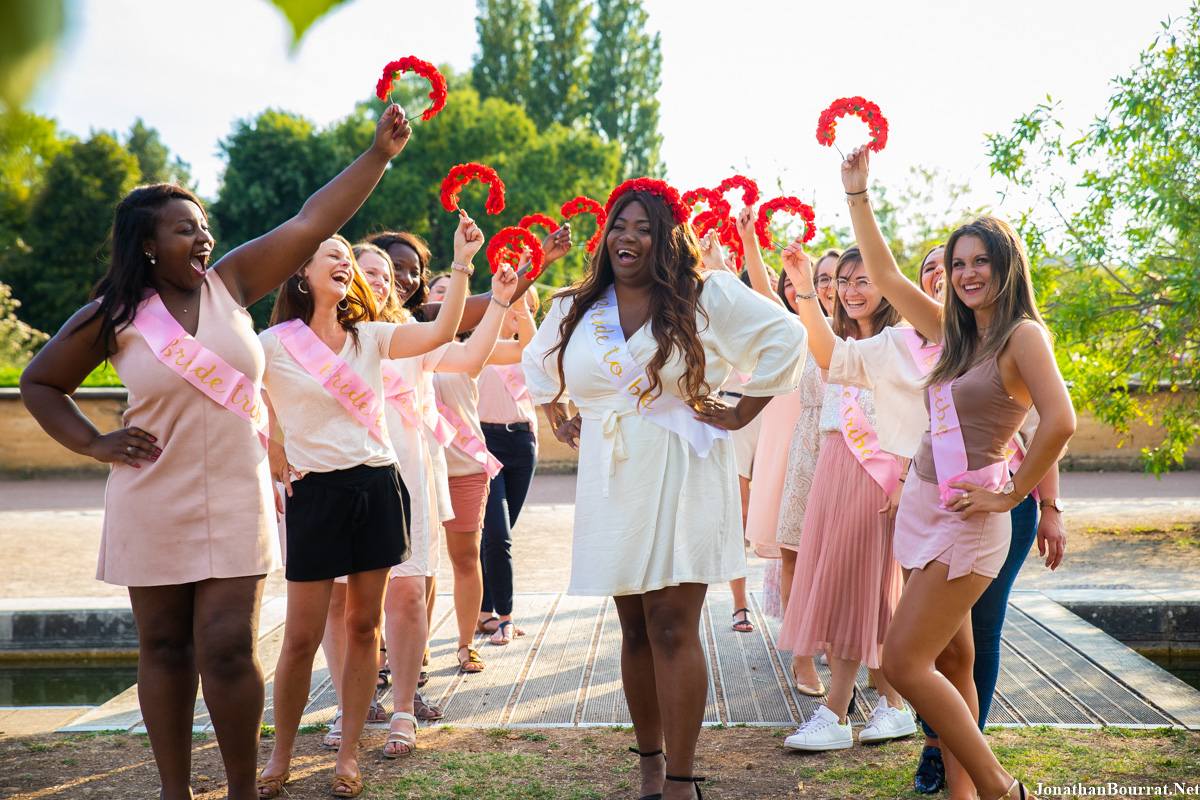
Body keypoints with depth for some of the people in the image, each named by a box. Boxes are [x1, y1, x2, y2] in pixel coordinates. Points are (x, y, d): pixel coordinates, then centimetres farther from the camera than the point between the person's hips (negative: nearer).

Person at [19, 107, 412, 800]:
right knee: (165, 649, 10)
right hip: (154, 504, 0)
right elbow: (40, 384, 11)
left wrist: (381, 152, -9)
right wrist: (94, 443, -1)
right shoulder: (113, 317, -2)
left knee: (228, 650, -4)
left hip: (236, 501, 0)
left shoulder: (230, 283, 1)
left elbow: (315, 221, -4)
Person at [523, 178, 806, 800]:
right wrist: (559, 421, 18)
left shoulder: (707, 296, -3)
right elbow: (537, 363, 30)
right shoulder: (574, 309, 11)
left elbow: (785, 335, 0)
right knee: (635, 628, 9)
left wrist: (743, 412, -3)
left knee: (672, 627, -9)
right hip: (610, 479, 4)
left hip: (680, 474, -4)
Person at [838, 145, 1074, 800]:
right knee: (950, 663, 9)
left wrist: (1010, 495, -16)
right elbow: (885, 276, 16)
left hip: (967, 518, -8)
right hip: (924, 505, 8)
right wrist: (857, 195, 11)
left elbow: (1060, 421, -23)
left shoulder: (1022, 335, -10)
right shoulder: (954, 333, 12)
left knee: (903, 660, -11)